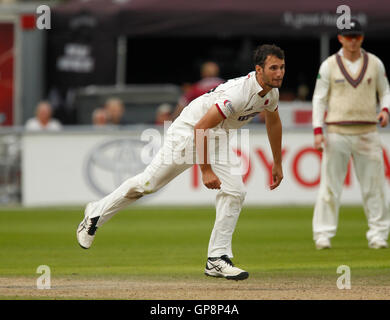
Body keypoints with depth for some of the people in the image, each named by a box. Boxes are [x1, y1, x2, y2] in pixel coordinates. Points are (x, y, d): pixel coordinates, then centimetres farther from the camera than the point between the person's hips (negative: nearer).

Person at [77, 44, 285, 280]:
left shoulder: (271, 92, -7)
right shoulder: (238, 93, -35)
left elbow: (273, 122, 16)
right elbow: (200, 128, -33)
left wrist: (277, 164, 21)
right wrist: (206, 170, -30)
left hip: (216, 138, 7)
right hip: (188, 132, -7)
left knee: (235, 191, -8)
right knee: (149, 183, 2)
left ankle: (217, 259, -3)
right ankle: (97, 214, 24)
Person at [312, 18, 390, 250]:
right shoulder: (329, 65, 3)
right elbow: (319, 98, 4)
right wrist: (318, 131, -5)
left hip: (367, 133, 1)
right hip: (337, 133, -1)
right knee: (330, 186, -4)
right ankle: (323, 235, 1)